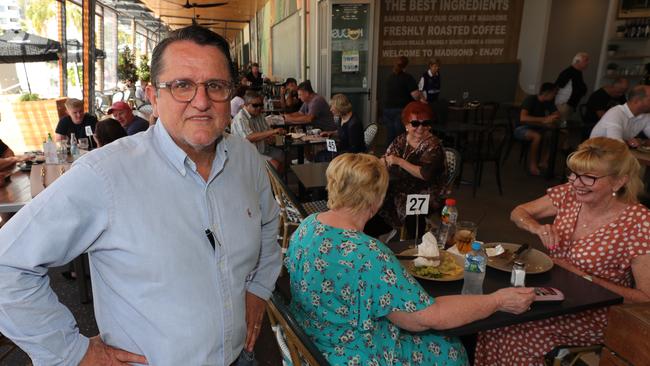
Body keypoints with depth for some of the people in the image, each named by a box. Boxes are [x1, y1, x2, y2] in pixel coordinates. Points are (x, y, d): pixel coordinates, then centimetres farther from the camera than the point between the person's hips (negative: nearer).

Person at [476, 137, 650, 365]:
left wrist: (585, 277, -19)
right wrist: (538, 228, -12)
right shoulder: (569, 194, -4)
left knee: (512, 336, -24)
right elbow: (518, 213, 9)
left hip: (595, 315, -4)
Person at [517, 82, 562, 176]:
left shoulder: (548, 102, 1)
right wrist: (543, 119, -34)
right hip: (521, 128, -7)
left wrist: (551, 117, -16)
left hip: (536, 128, 7)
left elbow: (557, 114, 7)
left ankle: (544, 162, -10)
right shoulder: (530, 100, -20)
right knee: (537, 136, -37)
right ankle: (532, 164, -20)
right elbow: (523, 118, -34)